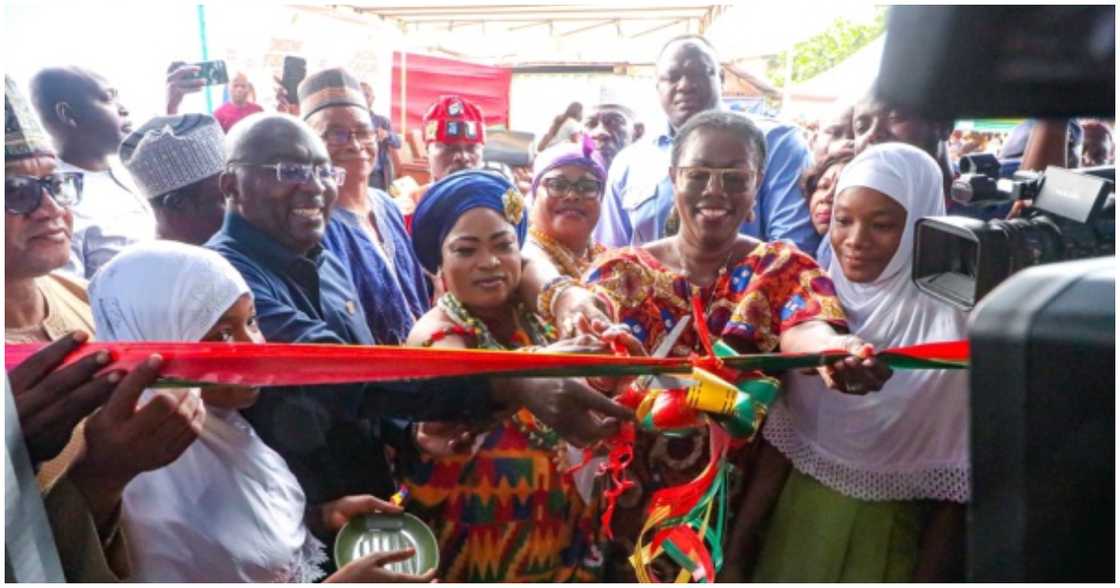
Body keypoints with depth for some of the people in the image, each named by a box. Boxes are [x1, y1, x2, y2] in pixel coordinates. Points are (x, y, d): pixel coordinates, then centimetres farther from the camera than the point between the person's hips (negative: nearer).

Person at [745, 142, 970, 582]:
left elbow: (950, 485, -11)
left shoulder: (953, 325, -16)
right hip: (794, 523, 4)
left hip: (888, 542, -3)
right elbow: (777, 432, 1)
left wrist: (926, 576, -8)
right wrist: (741, 535, 2)